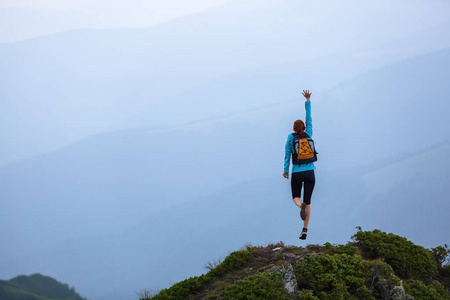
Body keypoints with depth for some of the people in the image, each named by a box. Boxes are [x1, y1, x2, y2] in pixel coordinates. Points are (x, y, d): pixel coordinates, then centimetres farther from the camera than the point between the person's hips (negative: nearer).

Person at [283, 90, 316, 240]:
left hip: (296, 174, -1)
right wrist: (308, 101, 13)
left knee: (296, 198, 15)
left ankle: (301, 205, -24)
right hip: (310, 173, 1)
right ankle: (305, 229, -3)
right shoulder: (308, 135, 3)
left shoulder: (291, 138, -1)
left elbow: (287, 155, -1)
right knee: (307, 201, 6)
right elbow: (309, 119, 10)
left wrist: (286, 171, 8)